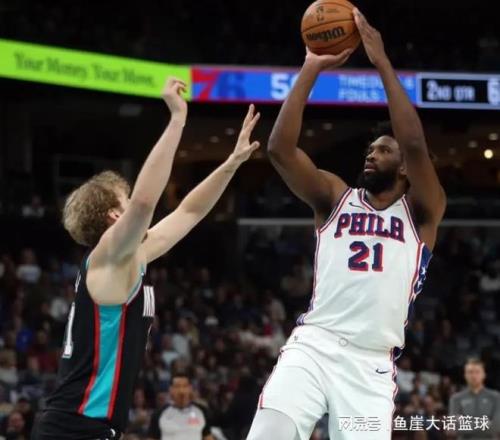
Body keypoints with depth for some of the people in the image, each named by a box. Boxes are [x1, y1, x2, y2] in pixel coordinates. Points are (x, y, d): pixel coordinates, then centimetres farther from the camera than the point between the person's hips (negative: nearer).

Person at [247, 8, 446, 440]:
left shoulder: (421, 210, 9)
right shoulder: (336, 197, 16)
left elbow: (415, 145, -10)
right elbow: (279, 149, 2)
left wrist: (383, 63, -9)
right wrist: (311, 69, -1)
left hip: (371, 363, -1)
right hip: (313, 345, 1)